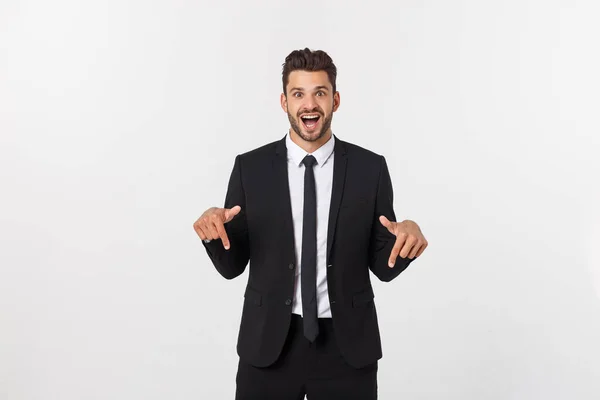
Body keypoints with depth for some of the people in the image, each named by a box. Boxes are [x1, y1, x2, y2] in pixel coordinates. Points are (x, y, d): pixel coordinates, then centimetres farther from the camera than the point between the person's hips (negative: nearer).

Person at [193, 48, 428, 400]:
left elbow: (384, 266, 1)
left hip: (347, 345, 0)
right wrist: (213, 231, -18)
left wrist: (407, 236, -19)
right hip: (269, 343, 0)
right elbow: (232, 265, 1)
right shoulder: (250, 167, -2)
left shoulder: (370, 168, -3)